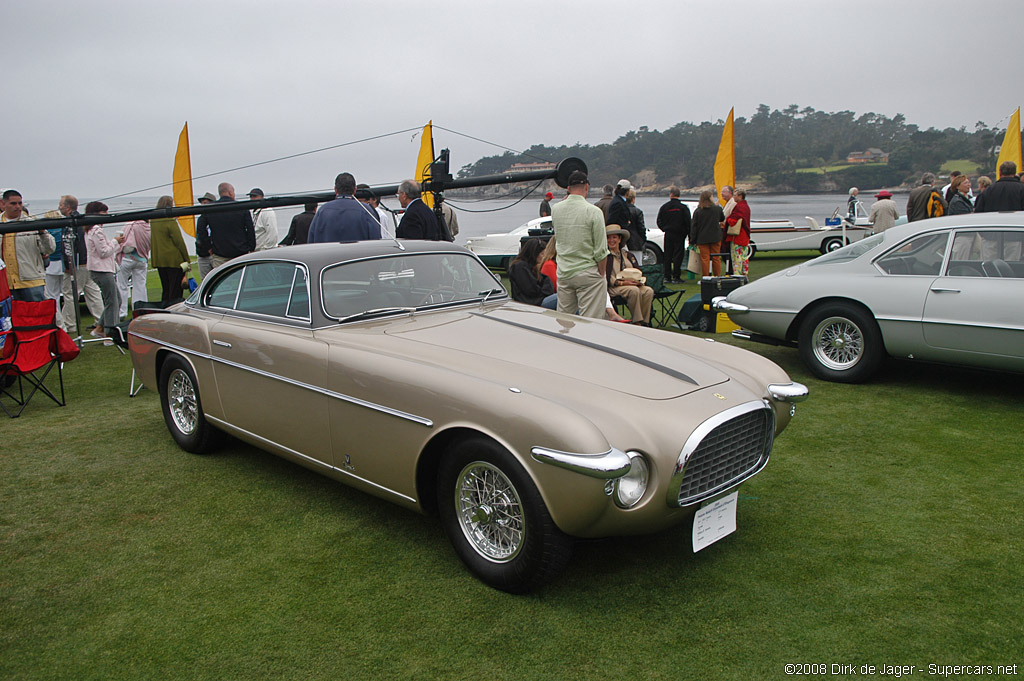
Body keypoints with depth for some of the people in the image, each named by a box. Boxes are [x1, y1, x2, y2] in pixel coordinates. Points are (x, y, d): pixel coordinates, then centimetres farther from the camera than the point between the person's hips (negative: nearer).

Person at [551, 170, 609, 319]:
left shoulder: (555, 209, 1)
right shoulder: (593, 211, -13)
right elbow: (601, 250, -12)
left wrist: (567, 197, 24)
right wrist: (602, 274, 0)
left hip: (563, 274, 5)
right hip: (588, 275, -5)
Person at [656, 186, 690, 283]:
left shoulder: (664, 206, 0)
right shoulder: (683, 207, -8)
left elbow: (659, 221, 5)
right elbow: (687, 222, -9)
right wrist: (688, 233, 1)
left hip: (668, 235, 3)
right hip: (679, 235, -3)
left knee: (667, 256, 9)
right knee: (678, 256, 1)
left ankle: (667, 277, 10)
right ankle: (676, 277, 0)